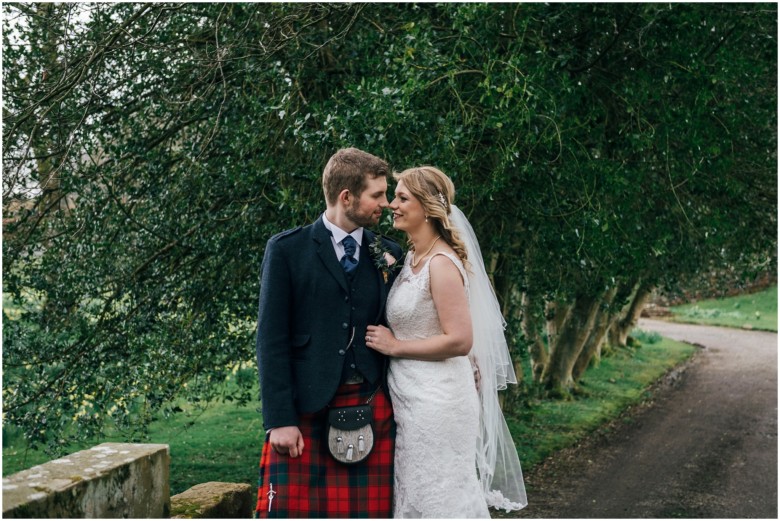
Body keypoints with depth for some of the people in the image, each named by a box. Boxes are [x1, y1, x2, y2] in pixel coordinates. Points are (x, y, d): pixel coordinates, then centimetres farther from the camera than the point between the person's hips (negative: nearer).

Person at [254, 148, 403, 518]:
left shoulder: (389, 254, 10)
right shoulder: (286, 250, 0)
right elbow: (271, 339, -4)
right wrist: (279, 419, -9)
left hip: (372, 412, 3)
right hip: (306, 410, -3)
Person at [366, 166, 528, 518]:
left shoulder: (441, 263, -17)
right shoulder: (412, 257, 10)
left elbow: (459, 340, -22)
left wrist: (394, 346, -16)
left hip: (436, 402, -9)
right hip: (412, 397, 9)